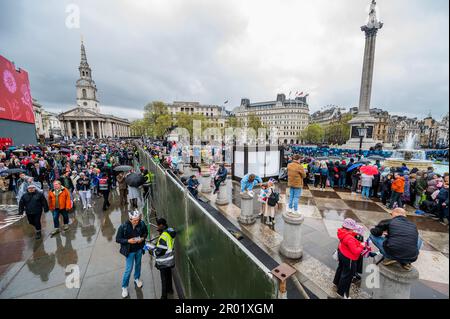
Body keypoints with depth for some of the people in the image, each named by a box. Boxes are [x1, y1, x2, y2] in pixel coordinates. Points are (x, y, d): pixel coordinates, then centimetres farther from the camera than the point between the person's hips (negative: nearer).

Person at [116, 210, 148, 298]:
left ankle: (137, 278, 53)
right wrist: (128, 241, -28)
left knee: (138, 265, 25)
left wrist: (143, 238, -21)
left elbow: (146, 232, -2)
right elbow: (118, 239, -14)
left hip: (139, 249, 3)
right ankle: (124, 287, 36)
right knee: (128, 269, 9)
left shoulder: (142, 224, -20)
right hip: (130, 251, -3)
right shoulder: (123, 227, -26)